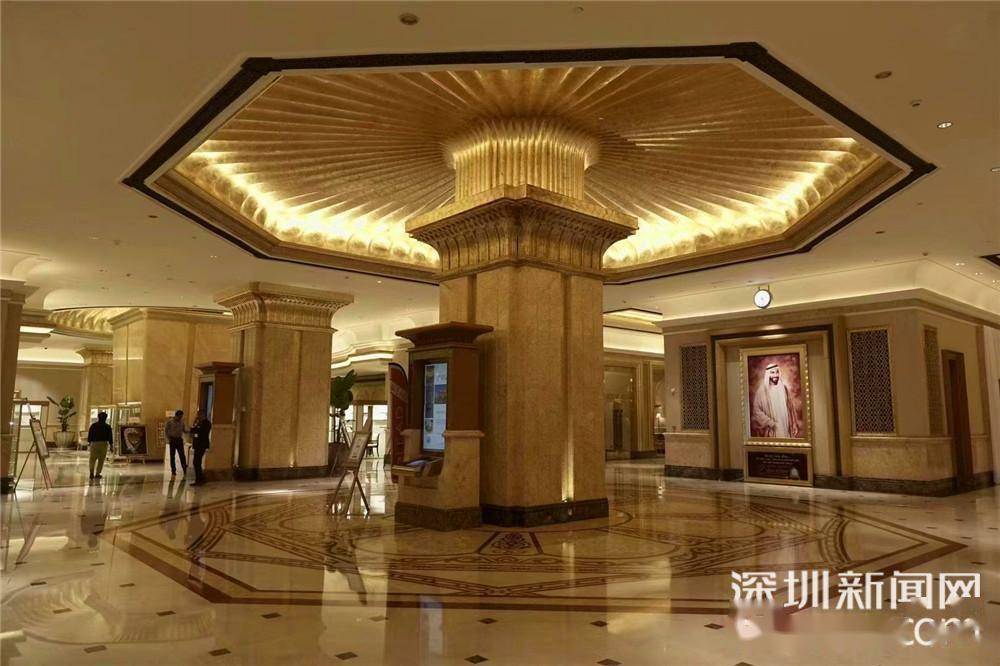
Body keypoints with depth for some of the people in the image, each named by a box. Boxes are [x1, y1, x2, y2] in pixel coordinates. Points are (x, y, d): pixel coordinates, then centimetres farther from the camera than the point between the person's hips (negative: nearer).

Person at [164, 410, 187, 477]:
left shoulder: (182, 421, 3)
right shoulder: (170, 421, -6)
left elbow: (184, 430, 10)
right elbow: (166, 430, -1)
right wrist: (169, 439, -8)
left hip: (179, 439, 2)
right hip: (172, 440, -2)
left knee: (182, 455, -3)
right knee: (172, 456, 4)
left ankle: (185, 470, 0)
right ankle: (173, 471, 11)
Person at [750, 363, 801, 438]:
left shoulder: (784, 389, 7)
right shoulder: (761, 391, -5)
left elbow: (791, 408, 11)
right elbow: (757, 411, -8)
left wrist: (794, 425, 5)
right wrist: (770, 423, -16)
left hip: (785, 429, 3)